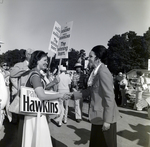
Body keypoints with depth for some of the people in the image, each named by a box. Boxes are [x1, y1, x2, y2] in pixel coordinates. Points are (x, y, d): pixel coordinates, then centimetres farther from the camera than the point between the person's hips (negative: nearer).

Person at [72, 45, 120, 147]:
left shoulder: (103, 72, -21)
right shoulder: (96, 72, 8)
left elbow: (110, 97, -24)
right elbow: (90, 91, 12)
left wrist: (107, 120, -22)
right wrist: (72, 95, 5)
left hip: (105, 117, -9)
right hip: (99, 116, 9)